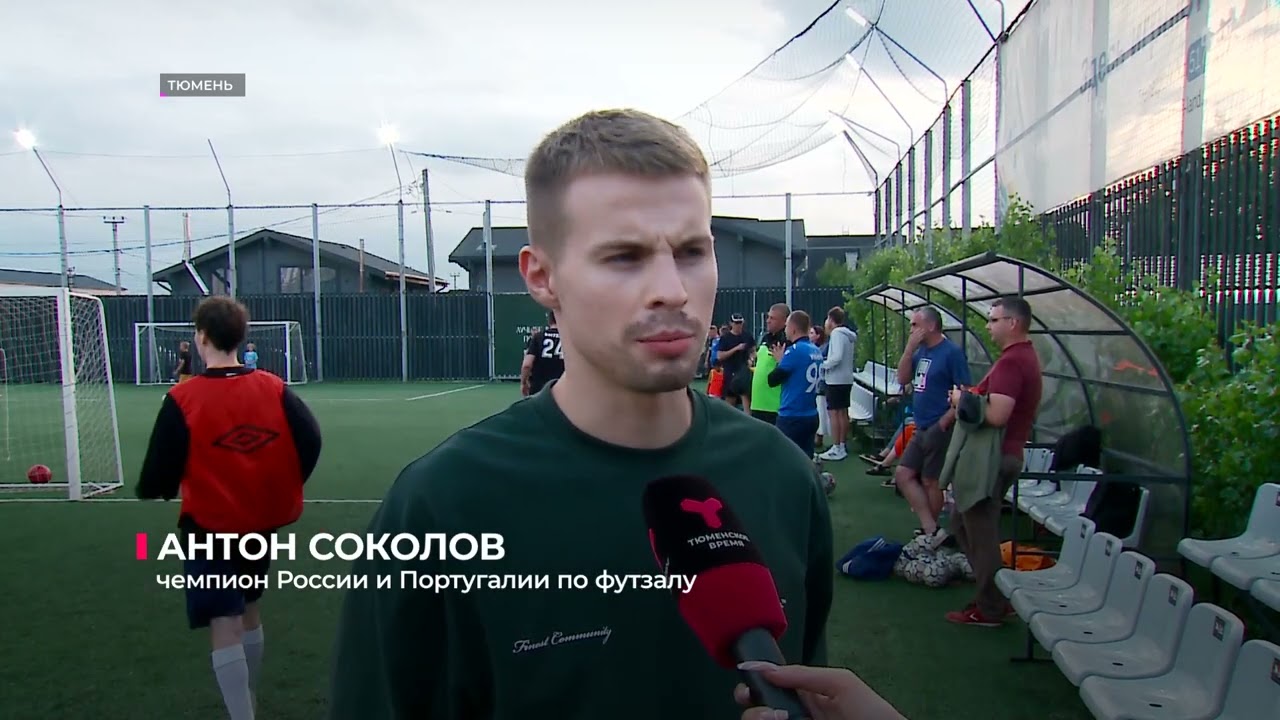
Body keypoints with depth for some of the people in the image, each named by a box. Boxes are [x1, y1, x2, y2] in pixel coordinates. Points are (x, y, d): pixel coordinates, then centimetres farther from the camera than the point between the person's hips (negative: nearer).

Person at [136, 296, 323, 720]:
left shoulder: (183, 399, -14)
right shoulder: (274, 389, -4)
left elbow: (160, 474, -13)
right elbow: (310, 441, -7)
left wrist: (152, 489, 11)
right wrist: (282, 490, 7)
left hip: (210, 528, -5)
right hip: (262, 523, 5)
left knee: (225, 629, -2)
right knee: (249, 613, 23)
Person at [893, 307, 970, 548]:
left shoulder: (951, 352, -15)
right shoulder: (921, 351, 8)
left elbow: (966, 393, -16)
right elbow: (902, 379, 4)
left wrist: (944, 422, -17)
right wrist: (910, 347, -6)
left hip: (939, 429, -8)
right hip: (921, 429, 8)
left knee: (930, 481, 3)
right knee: (903, 475, 5)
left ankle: (929, 531, 21)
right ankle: (932, 530, 6)